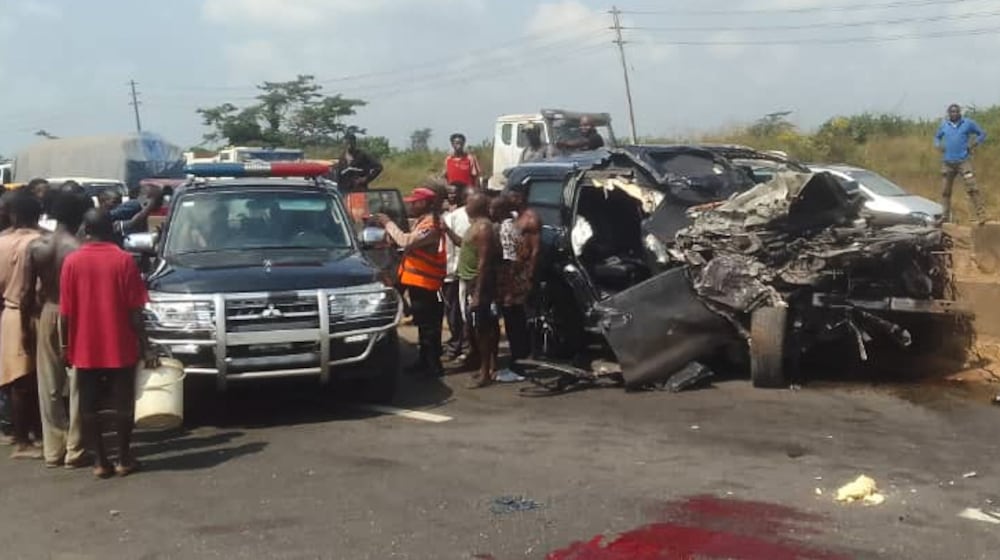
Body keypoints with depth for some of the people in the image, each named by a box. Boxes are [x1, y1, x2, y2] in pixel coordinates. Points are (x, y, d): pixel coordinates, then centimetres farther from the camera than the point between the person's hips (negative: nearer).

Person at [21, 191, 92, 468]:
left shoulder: (35, 246, -3)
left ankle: (53, 449, 16)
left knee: (48, 387, 11)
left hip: (46, 315, 4)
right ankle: (74, 450, 8)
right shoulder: (80, 250, -15)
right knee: (77, 386, 5)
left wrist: (26, 326, 9)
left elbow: (27, 293, 0)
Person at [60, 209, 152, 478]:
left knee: (89, 407, 10)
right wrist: (145, 346, -2)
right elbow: (135, 310, -8)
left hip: (85, 348, 1)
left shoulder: (72, 261, -2)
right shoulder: (124, 259, -6)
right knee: (123, 404, 9)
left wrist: (67, 346, 10)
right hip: (120, 347, -1)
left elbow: (66, 312, -1)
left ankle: (100, 461, 12)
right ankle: (124, 459, 14)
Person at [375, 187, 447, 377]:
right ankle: (425, 360, 26)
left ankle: (434, 365, -4)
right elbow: (409, 242, 14)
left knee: (428, 325, -7)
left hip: (424, 282, -11)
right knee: (423, 323, 17)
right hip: (419, 280, 11)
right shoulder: (424, 221, 16)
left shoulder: (430, 224, -19)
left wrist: (388, 223, -20)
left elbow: (406, 242, -30)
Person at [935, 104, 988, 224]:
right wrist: (938, 145, 5)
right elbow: (937, 137, 26)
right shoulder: (944, 125, 11)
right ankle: (945, 218, 16)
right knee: (945, 191, 6)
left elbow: (982, 134, 9)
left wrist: (974, 144, -5)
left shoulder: (968, 123, 3)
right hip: (947, 163, 4)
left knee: (972, 188, -15)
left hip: (964, 161, -4)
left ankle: (981, 216, -16)